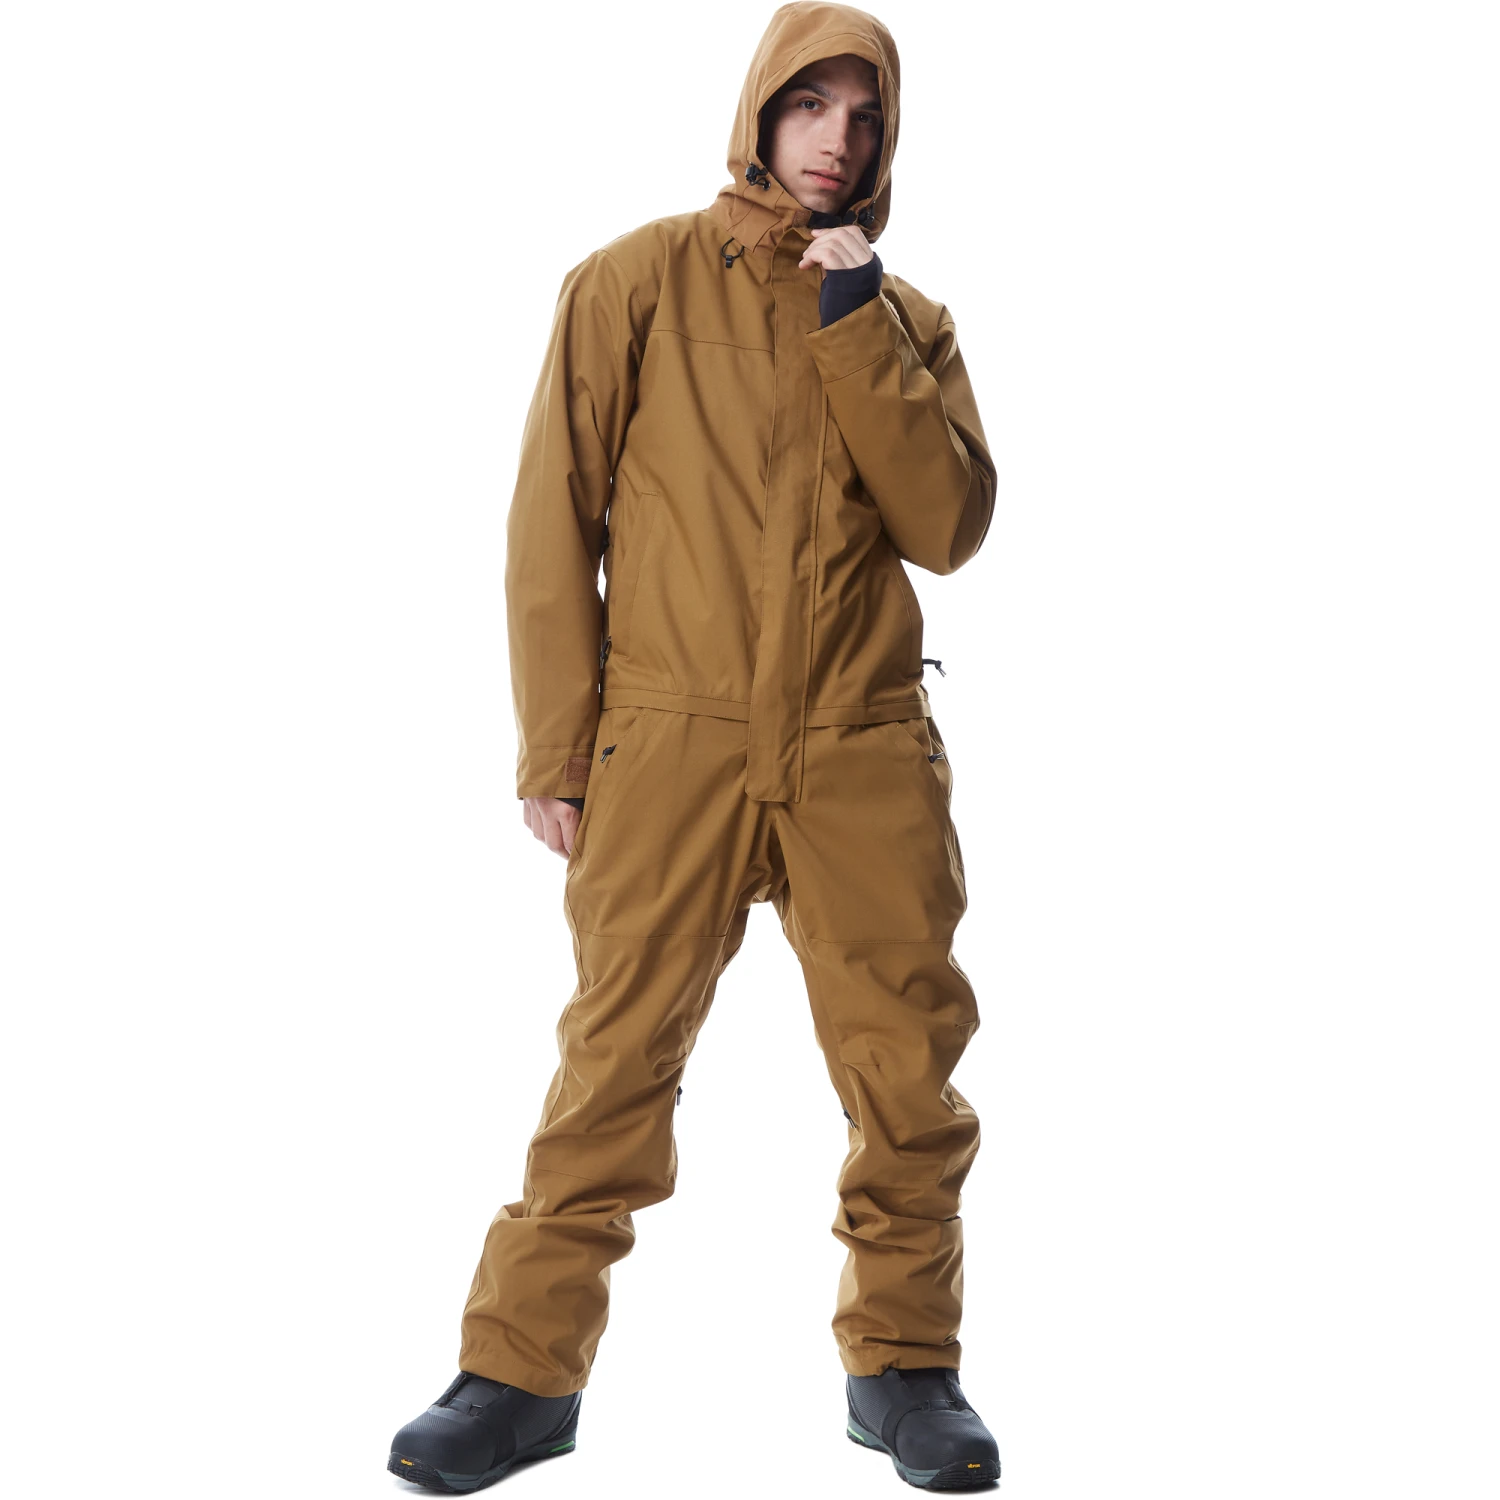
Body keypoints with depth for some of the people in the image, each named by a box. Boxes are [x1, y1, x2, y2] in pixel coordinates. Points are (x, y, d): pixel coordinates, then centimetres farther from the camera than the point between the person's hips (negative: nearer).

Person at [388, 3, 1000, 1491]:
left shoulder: (904, 321, 12)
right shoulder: (636, 281, 4)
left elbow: (947, 524, -2)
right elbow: (555, 517, 2)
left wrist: (858, 329, -7)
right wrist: (555, 747, -3)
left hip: (866, 754, 3)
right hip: (669, 746, -2)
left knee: (908, 1067, 4)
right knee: (614, 1059, -1)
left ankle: (905, 1363, 18)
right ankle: (523, 1368, 10)